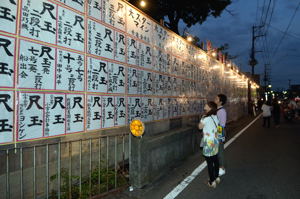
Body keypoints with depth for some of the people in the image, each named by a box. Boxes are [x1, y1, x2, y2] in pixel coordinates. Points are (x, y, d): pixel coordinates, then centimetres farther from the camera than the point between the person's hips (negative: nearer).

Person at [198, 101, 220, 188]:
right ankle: (217, 177, 35)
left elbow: (200, 127, -5)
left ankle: (212, 182, 12)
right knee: (215, 160, 20)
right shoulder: (215, 117, 3)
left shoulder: (206, 118, -19)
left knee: (209, 162, 2)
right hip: (215, 142, 8)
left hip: (209, 143, -8)